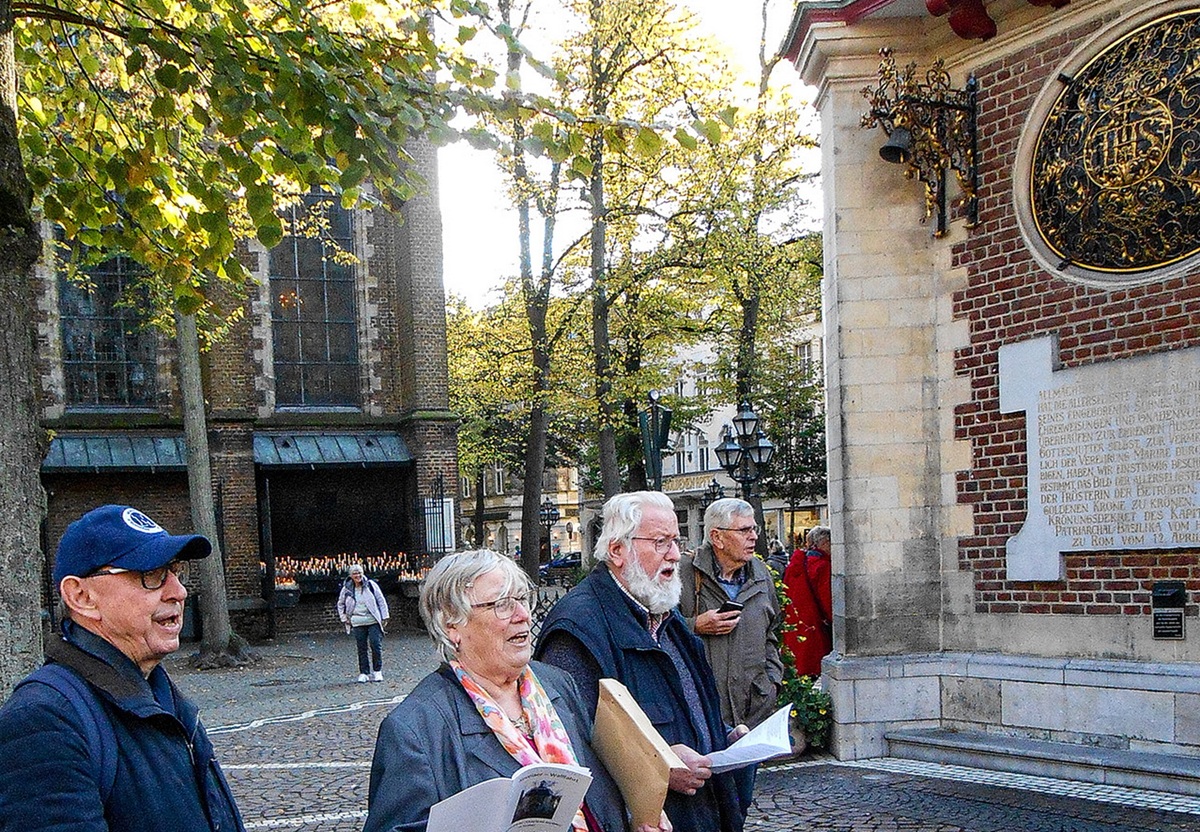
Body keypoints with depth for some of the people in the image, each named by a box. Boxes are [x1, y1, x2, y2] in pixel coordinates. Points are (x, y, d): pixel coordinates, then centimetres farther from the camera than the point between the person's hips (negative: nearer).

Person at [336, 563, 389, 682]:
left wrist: (384, 617, 2)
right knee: (361, 648, 1)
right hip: (357, 623, 2)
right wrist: (344, 618, 11)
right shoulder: (346, 589, 6)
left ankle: (377, 671, 4)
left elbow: (381, 601, 6)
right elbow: (340, 604, 21)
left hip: (373, 621, -2)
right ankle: (364, 673, 8)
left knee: (376, 645, -8)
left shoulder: (371, 585, 1)